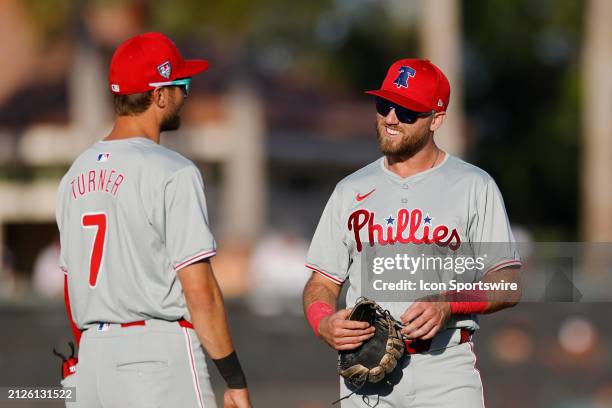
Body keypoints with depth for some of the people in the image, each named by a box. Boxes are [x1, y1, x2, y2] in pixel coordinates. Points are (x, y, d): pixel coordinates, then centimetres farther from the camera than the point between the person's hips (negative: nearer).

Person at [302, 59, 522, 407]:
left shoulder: (475, 186, 4)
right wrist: (323, 323, -8)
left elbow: (509, 286, 0)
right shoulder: (351, 191, 15)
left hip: (447, 372, -3)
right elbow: (323, 282, 14)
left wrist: (448, 305, -18)